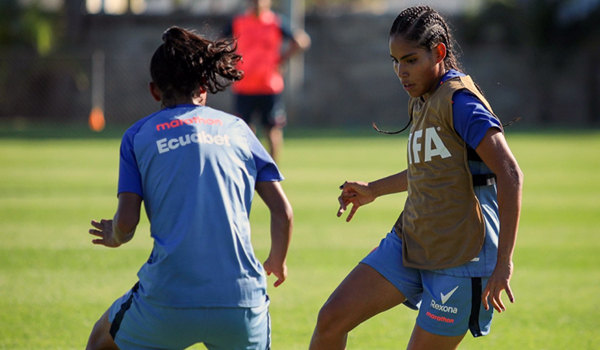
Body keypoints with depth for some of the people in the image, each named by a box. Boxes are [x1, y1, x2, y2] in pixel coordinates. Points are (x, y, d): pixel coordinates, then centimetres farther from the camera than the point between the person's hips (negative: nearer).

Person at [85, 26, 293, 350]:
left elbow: (126, 223, 0)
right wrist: (277, 262, 28)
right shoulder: (236, 128, 15)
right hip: (241, 298, 1)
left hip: (169, 301, -1)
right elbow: (283, 212, 10)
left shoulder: (138, 135, 9)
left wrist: (114, 237, 24)